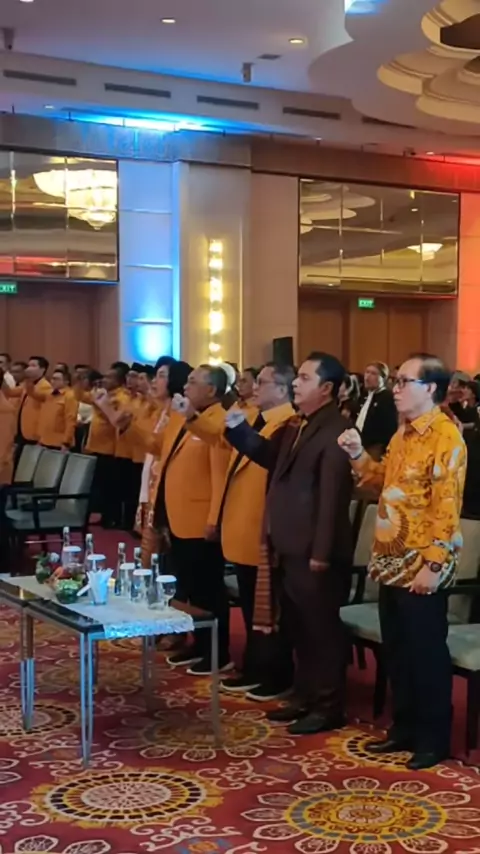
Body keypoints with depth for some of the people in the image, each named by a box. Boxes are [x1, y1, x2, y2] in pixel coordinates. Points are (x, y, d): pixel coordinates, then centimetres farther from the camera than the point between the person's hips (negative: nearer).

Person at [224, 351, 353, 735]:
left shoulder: (336, 430, -17)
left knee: (321, 628, 2)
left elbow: (331, 495, -21)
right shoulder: (297, 426, 13)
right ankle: (306, 697, 29)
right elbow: (269, 456, 21)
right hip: (292, 546, 9)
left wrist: (321, 552, -22)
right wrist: (238, 428, 7)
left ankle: (328, 707, 13)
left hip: (315, 551, -9)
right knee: (299, 627, 17)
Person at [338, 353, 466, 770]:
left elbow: (447, 507, -19)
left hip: (422, 568, -9)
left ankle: (434, 739, 14)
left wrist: (432, 565, -21)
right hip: (392, 563, 9)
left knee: (426, 654, 2)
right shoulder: (403, 433, 13)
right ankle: (405, 728, 28)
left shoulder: (446, 438, -15)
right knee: (396, 651, 15)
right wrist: (358, 455, 7)